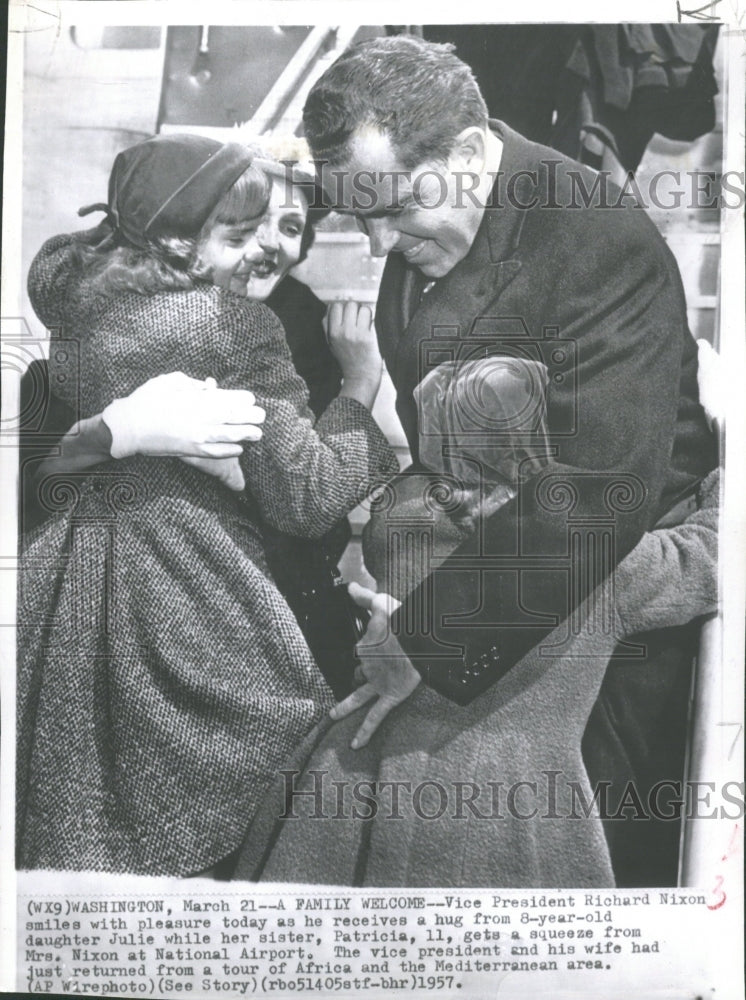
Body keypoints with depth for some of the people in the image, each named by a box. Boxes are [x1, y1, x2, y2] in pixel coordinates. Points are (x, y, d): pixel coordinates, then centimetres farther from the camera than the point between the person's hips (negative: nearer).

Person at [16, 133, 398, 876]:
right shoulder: (232, 324, -16)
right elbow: (307, 497, -16)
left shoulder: (67, 281, 1)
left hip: (65, 570, 7)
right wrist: (360, 388, -4)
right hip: (185, 586, -7)